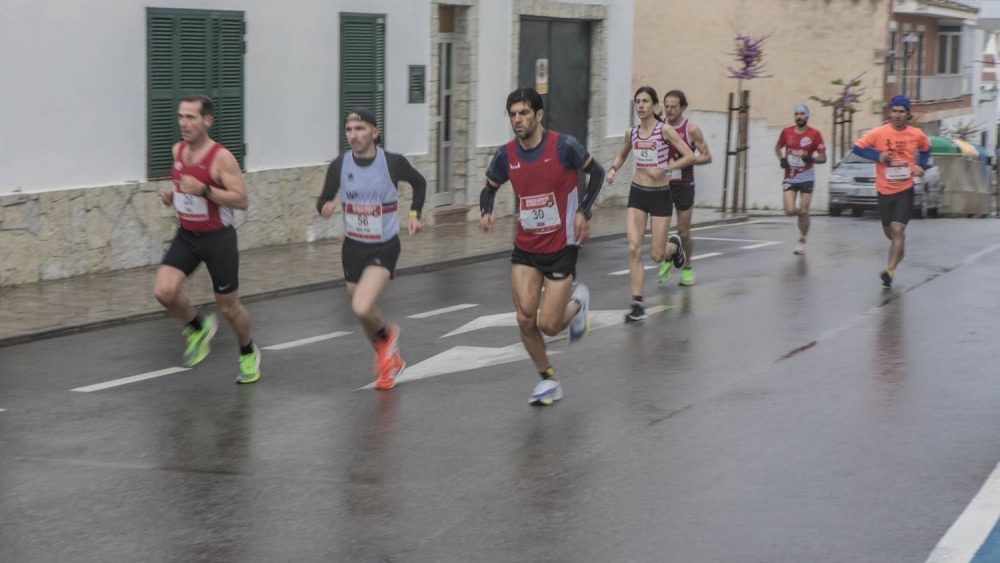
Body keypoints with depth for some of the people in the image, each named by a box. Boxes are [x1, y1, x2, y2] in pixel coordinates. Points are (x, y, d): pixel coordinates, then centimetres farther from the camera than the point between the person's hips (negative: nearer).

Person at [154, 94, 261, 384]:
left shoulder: (221, 158, -18)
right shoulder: (178, 151, 2)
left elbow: (241, 200, -20)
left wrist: (204, 190, -30)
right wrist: (172, 196, 0)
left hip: (217, 238, -5)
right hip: (186, 235, 5)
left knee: (228, 307, 6)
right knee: (164, 291, -17)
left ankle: (249, 353, 35)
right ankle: (199, 327, 13)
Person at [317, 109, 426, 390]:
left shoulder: (393, 163, -13)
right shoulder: (339, 165, -7)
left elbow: (419, 183, 8)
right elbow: (323, 201, 2)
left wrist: (414, 214, -2)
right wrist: (325, 207, -21)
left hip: (384, 248, -4)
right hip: (353, 247, 4)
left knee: (362, 308, -23)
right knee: (364, 313, 15)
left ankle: (388, 334, 12)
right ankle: (390, 360, 42)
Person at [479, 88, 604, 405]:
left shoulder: (564, 147, -16)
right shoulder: (506, 155, -5)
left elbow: (597, 173, -1)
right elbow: (490, 188, 12)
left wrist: (583, 212, -12)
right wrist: (486, 212, -9)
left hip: (561, 248, -3)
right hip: (525, 249, 4)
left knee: (548, 325, -6)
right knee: (525, 320, -3)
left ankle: (577, 301, 28)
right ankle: (548, 380, 18)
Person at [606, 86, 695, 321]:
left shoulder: (664, 130, -10)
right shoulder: (631, 133, 3)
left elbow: (689, 156, -15)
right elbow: (622, 155, 23)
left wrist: (664, 169, -24)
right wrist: (613, 169, 3)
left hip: (660, 195, -3)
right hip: (637, 194, 3)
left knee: (657, 255, 2)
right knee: (634, 249, -11)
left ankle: (674, 245, 40)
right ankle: (637, 304, -6)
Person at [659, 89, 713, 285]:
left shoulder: (692, 130, -9)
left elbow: (707, 157, -6)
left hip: (684, 186, -2)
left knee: (683, 232, 4)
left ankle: (687, 267, 27)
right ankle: (667, 259, 17)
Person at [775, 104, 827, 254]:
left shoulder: (814, 134, -8)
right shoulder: (786, 132, -1)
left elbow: (823, 158, -5)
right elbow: (778, 147, 18)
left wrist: (812, 159, -26)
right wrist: (781, 159, -2)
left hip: (806, 178, -1)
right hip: (789, 178, 2)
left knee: (804, 212, -2)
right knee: (790, 211, -10)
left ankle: (802, 241, 17)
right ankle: (800, 211, 28)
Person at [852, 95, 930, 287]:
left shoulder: (917, 135, -2)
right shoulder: (878, 133, -8)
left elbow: (926, 149, 18)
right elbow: (857, 148, -4)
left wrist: (921, 165, 1)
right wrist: (877, 156, -17)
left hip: (905, 190, -1)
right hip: (884, 190, 1)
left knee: (898, 229, -14)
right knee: (889, 231, 14)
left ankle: (890, 270, -14)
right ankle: (899, 251, 46)